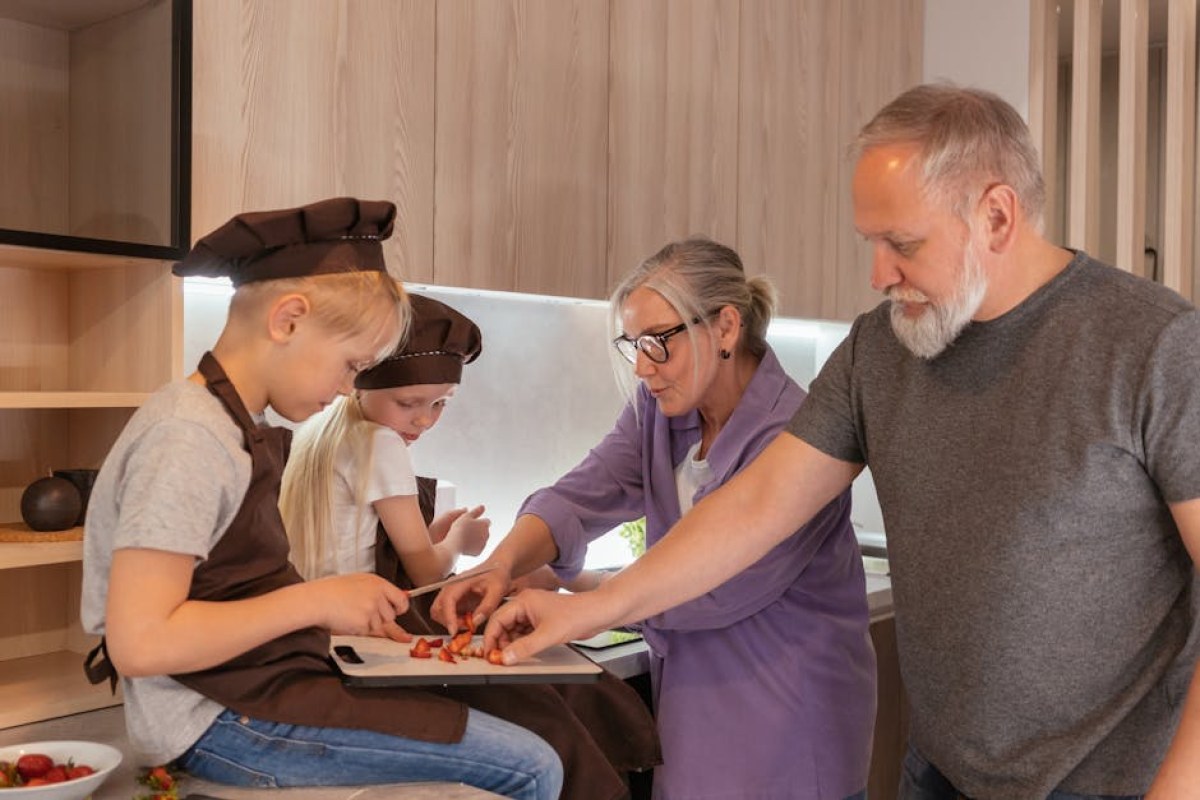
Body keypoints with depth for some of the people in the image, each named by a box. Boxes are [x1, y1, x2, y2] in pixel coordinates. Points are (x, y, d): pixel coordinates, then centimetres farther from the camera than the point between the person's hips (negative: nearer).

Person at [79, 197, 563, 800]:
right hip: (220, 723, -9)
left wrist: (341, 617, 1)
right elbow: (139, 643, -23)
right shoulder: (185, 438, -18)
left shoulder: (242, 431, 12)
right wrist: (315, 601, -19)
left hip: (256, 686, 9)